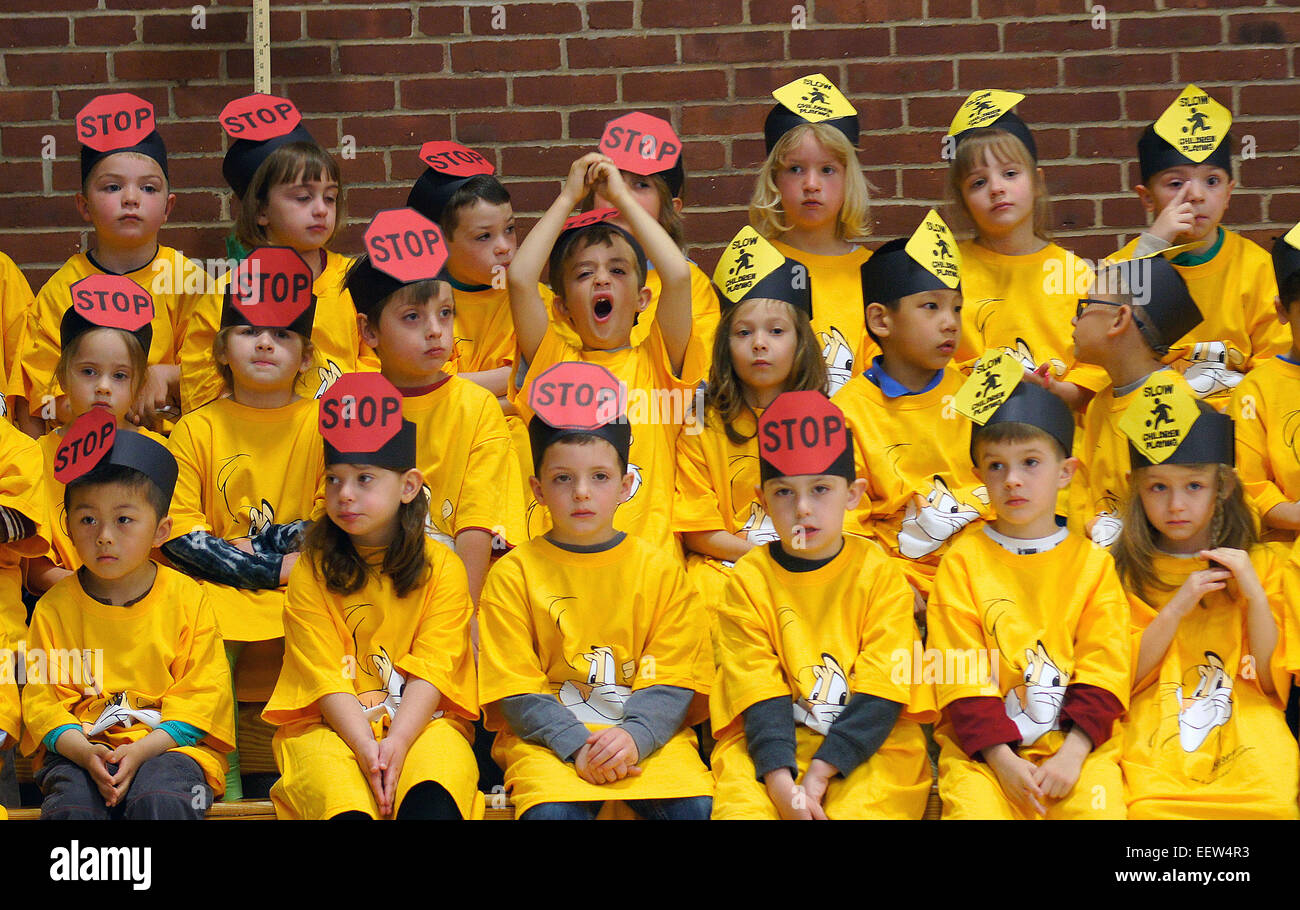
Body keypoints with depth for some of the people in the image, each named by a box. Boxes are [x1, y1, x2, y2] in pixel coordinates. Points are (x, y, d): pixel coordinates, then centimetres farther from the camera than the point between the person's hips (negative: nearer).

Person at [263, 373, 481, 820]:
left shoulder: (441, 568, 4)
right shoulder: (311, 571, 4)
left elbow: (432, 671, -5)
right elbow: (325, 678, -3)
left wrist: (396, 743, -20)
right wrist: (364, 747, -19)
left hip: (420, 721, 0)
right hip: (329, 724, 0)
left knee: (433, 797, -33)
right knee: (344, 802, -33)